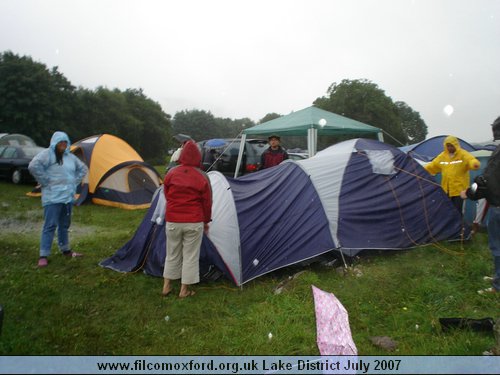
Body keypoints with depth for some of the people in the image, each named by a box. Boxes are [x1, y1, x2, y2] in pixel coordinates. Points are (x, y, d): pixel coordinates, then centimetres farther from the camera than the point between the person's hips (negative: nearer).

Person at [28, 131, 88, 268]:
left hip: (68, 196, 7)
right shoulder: (47, 154, -10)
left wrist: (75, 182, 12)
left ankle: (66, 250, 29)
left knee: (65, 224, 17)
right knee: (50, 225, -7)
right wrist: (45, 182, -18)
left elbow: (83, 168, 25)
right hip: (53, 197, -7)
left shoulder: (70, 157, 13)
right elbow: (33, 166, -25)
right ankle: (43, 256, -1)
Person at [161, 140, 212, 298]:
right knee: (190, 255, 9)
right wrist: (206, 221, 11)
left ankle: (167, 286, 27)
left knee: (172, 254, 18)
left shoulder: (171, 173, -2)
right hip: (194, 222, -2)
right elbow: (207, 203, -2)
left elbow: (167, 196, 8)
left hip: (172, 221, 3)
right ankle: (185, 290, 17)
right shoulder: (202, 177, -7)